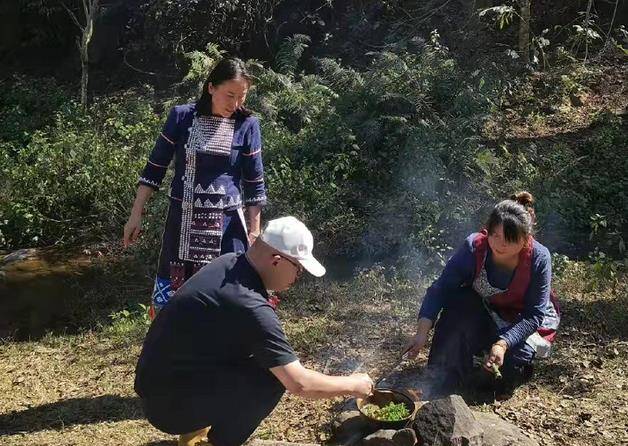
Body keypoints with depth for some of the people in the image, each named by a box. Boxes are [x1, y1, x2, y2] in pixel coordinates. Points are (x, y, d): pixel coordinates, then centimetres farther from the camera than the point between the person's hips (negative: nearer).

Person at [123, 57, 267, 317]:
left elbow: (254, 184, 3)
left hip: (226, 226, -1)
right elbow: (154, 168, 5)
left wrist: (254, 231, 3)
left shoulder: (247, 126, -3)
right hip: (182, 221, 1)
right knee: (168, 295, 6)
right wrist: (136, 215, 3)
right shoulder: (181, 117, -2)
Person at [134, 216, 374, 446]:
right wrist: (353, 385, -9)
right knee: (272, 378, -19)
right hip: (168, 404, -9)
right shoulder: (248, 307, -27)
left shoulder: (229, 262, -1)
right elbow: (299, 384, -25)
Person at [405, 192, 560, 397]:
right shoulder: (474, 247, -25)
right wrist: (422, 332, -38)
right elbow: (440, 288, -26)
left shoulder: (539, 258, -27)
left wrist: (503, 344, -38)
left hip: (524, 322, -2)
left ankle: (520, 360, 13)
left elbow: (534, 315, -23)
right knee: (457, 300, -30)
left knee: (505, 382, -25)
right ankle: (448, 378, -18)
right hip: (484, 313, 2)